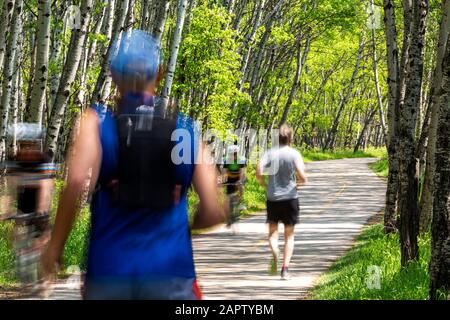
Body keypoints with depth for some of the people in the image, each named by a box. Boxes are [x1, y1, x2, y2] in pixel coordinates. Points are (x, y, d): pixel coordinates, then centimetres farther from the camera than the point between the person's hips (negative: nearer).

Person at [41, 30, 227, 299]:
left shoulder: (97, 122, 1)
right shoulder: (187, 129, 6)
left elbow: (78, 183, -17)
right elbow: (214, 212, 2)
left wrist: (56, 245, -6)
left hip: (109, 271, 0)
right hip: (171, 274, 0)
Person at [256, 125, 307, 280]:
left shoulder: (269, 153, 0)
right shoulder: (294, 154, -6)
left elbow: (259, 173, -11)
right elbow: (302, 176, -14)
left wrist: (266, 186, 6)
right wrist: (302, 180, 9)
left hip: (273, 197, 1)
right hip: (290, 197, -1)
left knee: (273, 231, 10)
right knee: (289, 235, 9)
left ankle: (274, 254, -21)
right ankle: (285, 269, 0)